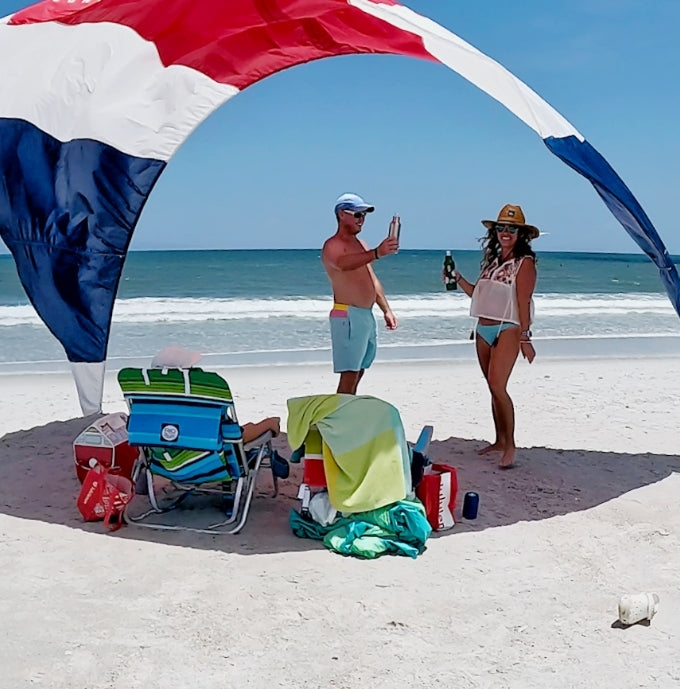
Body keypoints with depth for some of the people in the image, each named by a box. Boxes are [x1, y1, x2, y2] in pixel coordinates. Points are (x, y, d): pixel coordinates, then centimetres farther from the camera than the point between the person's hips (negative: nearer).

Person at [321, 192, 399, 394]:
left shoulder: (361, 245, 21)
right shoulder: (332, 245, -8)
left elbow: (373, 280, 26)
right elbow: (343, 264, -33)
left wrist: (386, 310, 19)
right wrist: (377, 253, -47)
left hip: (367, 315, 9)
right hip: (348, 315, -9)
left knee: (358, 373, 11)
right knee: (349, 375, -13)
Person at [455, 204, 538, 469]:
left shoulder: (524, 262, -5)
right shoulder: (492, 260, 16)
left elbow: (524, 302, -11)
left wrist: (525, 337, -14)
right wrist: (458, 279, 6)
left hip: (507, 330, -7)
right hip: (483, 329, 7)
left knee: (497, 385, -16)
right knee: (493, 387, 11)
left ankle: (510, 447, -10)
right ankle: (500, 440, 22)